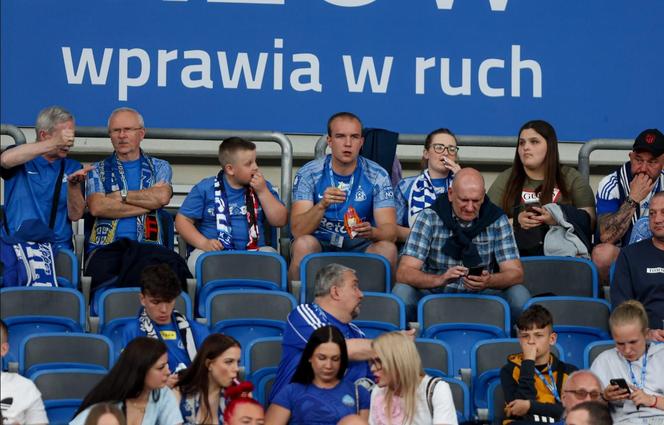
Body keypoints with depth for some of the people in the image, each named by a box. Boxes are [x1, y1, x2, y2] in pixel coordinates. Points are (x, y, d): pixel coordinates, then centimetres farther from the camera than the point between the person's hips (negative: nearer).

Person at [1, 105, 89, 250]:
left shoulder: (72, 167, 13)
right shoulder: (21, 160, 6)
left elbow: (75, 215, 5)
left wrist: (73, 185, -14)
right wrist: (54, 143, -22)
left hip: (58, 248, 3)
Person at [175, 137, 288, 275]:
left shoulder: (262, 186, 13)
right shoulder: (205, 189, 4)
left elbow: (280, 221, 7)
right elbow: (182, 220, 4)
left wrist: (263, 192, -3)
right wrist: (203, 243, -13)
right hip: (214, 252, -2)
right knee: (197, 259, -34)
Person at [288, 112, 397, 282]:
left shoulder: (377, 176, -2)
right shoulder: (309, 174, -5)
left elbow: (391, 231, -10)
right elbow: (297, 230, -16)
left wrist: (371, 232, -34)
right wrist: (322, 206, -35)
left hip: (358, 248, 1)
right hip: (320, 245, -1)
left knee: (388, 249, -29)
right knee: (304, 244, -32)